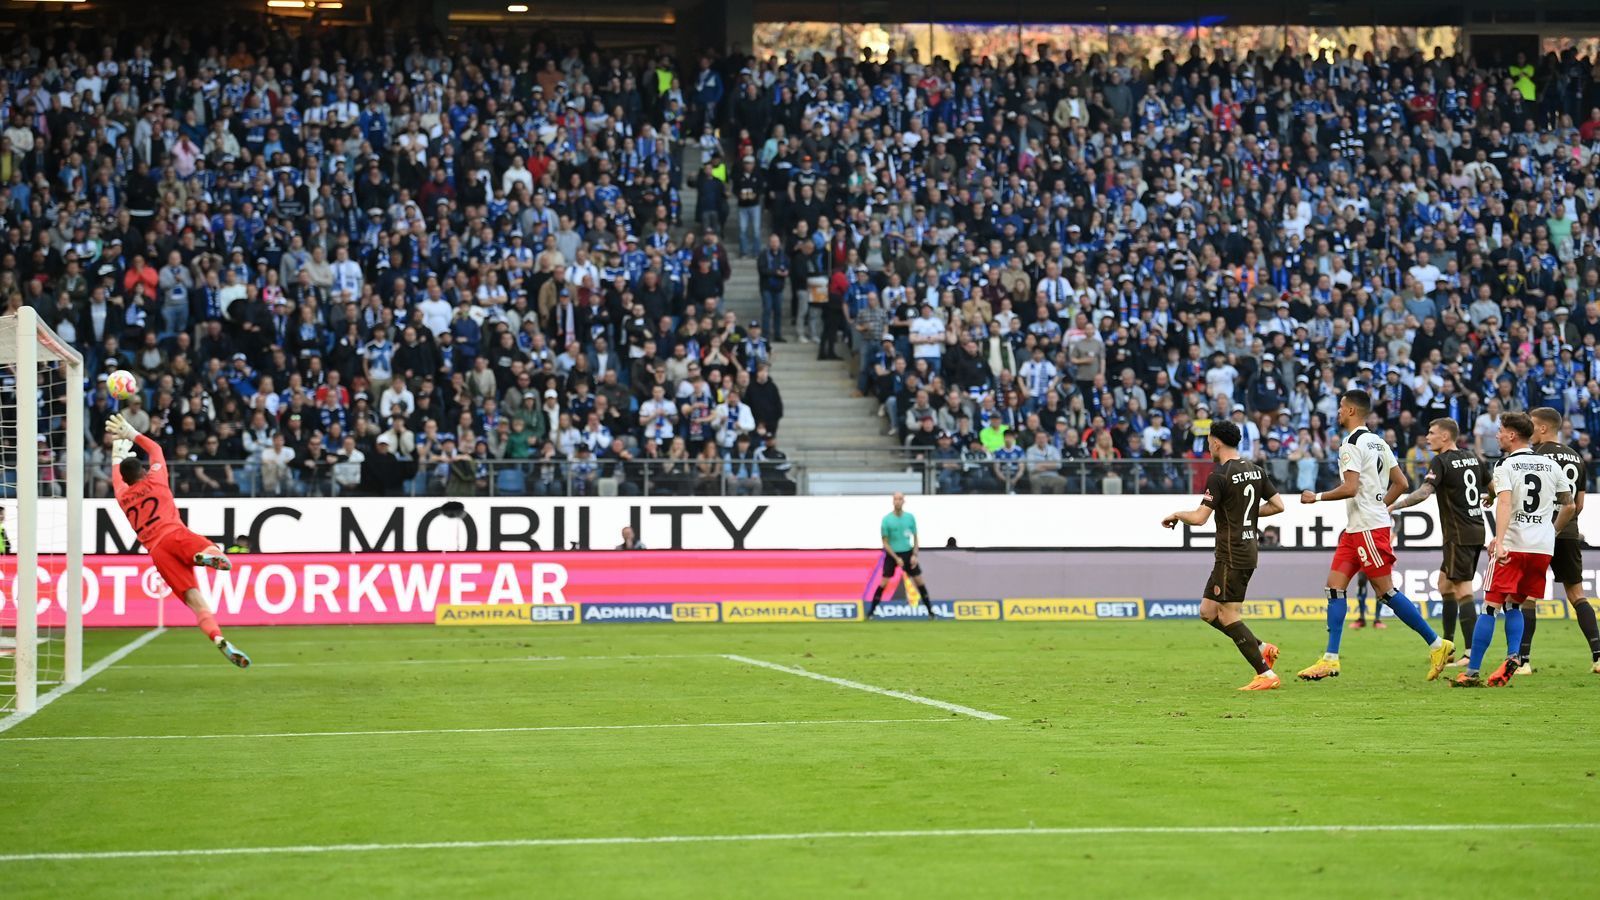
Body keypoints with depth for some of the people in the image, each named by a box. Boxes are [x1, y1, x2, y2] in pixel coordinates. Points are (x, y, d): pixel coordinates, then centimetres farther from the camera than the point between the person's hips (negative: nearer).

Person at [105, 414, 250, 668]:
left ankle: (218, 639, -32)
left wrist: (117, 454, 63)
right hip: (175, 535, -2)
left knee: (195, 600, -9)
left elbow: (117, 476, 48)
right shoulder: (154, 481, 17)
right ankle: (206, 555, -52)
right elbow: (155, 449, 35)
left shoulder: (122, 496, 24)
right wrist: (133, 434, 44)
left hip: (155, 550, 2)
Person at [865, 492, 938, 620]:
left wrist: (914, 555, -5)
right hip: (892, 554, -2)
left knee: (919, 581, 3)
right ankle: (871, 611, 0)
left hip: (908, 553, 2)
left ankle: (930, 611, 13)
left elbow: (916, 537, 7)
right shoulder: (887, 520, -9)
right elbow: (885, 543, -7)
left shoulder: (910, 517, -1)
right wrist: (896, 558, -14)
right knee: (883, 583, -8)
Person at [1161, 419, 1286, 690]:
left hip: (1231, 555, -9)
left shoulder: (1219, 476, -15)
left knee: (1228, 616, -5)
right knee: (1208, 611, 14)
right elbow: (1278, 505, 12)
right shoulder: (1256, 471, 9)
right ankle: (1262, 648, 11)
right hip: (1249, 549, 9)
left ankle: (1266, 675, -8)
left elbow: (1199, 517, -17)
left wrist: (1177, 515, 2)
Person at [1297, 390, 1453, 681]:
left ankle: (1437, 644, 0)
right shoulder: (1378, 443, 16)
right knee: (1335, 586, 5)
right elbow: (1401, 483, 17)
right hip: (1355, 528, 10)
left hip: (1368, 528, -10)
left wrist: (1317, 497, -11)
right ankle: (1330, 660, 2)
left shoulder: (1352, 444, -14)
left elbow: (1350, 488, -23)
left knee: (1385, 590, -6)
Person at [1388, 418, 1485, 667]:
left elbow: (1425, 491, -26)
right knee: (1444, 583, 17)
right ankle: (1447, 645, 19)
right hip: (1476, 531, 8)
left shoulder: (1441, 462, -11)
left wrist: (1394, 506, -28)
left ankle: (1472, 652, -12)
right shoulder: (1473, 458, 12)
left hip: (1459, 535, -8)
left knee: (1463, 591, -9)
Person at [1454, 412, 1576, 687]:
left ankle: (1472, 672, -4)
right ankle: (1514, 657, -3)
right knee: (1514, 605, 19)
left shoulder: (1506, 466, -4)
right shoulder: (1552, 465, 13)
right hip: (1543, 548, 5)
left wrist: (1499, 540, -30)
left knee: (1491, 607, -2)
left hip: (1512, 545, -5)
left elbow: (1504, 503, -20)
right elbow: (1570, 506, 20)